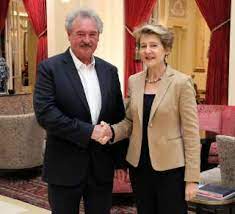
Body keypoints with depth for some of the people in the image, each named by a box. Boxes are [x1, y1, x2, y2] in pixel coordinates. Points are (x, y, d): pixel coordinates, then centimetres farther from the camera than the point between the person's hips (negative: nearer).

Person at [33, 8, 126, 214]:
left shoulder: (109, 70, 7)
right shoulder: (50, 68, -7)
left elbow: (119, 116, 11)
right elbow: (44, 113, -18)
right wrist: (89, 131, -20)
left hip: (102, 166, 4)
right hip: (65, 166, -4)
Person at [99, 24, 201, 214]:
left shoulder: (182, 82, -11)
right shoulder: (134, 81, 4)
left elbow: (191, 132, -10)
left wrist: (192, 178, -11)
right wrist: (112, 131, -10)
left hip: (171, 168, -5)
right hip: (139, 166, 5)